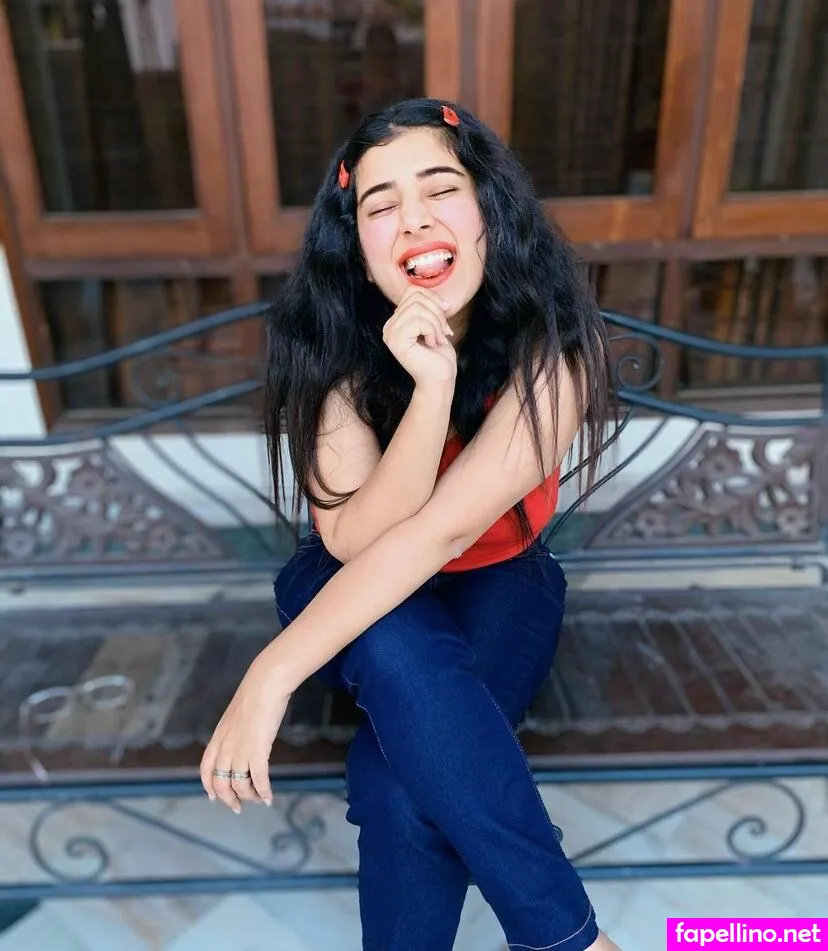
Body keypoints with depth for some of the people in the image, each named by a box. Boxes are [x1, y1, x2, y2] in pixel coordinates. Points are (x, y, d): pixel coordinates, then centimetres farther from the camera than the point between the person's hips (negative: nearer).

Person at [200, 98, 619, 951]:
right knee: (403, 656, -35)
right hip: (357, 594, 1)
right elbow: (355, 542, -26)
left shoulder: (551, 342, -24)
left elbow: (442, 530, -32)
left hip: (496, 587, -1)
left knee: (403, 777, -30)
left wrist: (272, 675, -35)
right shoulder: (328, 343, -18)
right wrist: (431, 388, -40)